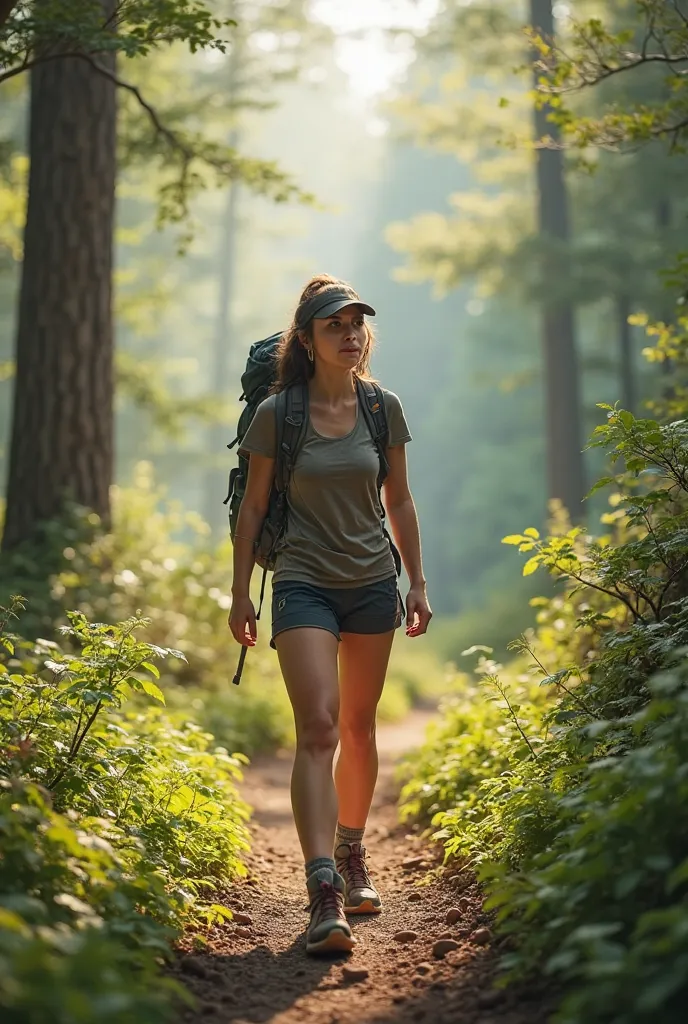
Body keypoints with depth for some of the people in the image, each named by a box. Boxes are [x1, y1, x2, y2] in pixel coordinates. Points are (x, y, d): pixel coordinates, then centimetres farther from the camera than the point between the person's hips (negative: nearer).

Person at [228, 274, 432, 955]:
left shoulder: (383, 408, 3)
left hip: (373, 584, 3)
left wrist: (417, 583, 11)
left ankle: (351, 855, 33)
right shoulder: (277, 414, -5)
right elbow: (253, 507, 1)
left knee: (359, 727, 12)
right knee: (317, 726, -16)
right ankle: (324, 894, -21)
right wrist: (240, 592, 1)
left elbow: (399, 501, 12)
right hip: (303, 585, -3)